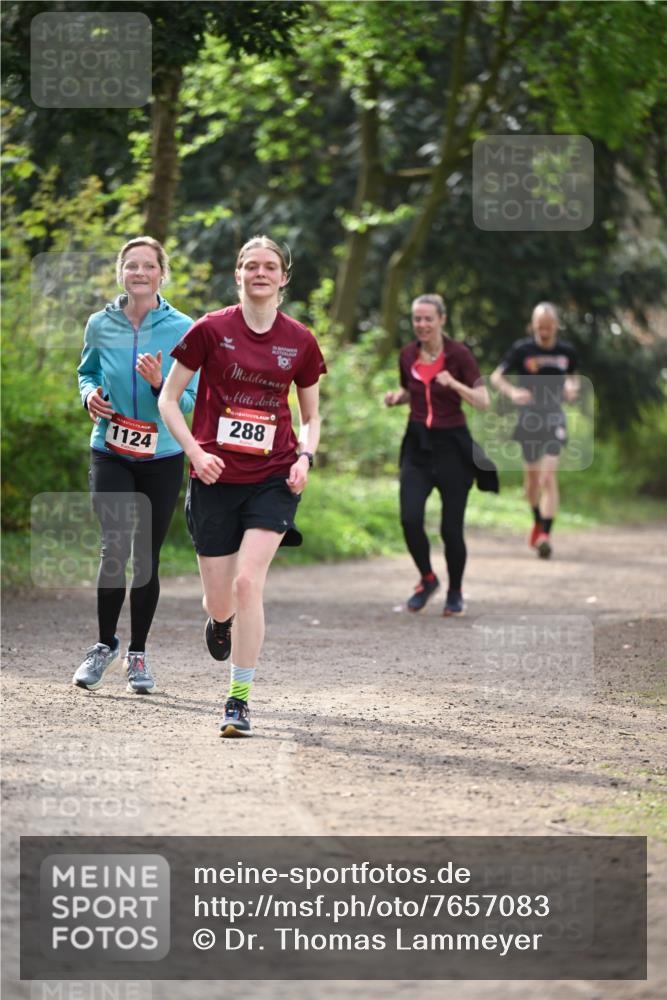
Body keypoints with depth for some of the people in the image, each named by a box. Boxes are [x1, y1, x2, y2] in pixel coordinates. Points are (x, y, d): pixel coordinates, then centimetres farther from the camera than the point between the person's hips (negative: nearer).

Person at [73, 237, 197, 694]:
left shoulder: (182, 329, -5)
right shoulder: (101, 325, 0)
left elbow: (190, 401, -4)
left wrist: (159, 385, -24)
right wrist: (90, 395, -4)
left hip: (162, 457, 0)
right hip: (111, 454, 0)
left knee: (147, 557, 6)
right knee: (115, 548, -16)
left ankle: (138, 654, 22)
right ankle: (105, 645, 3)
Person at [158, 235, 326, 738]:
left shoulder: (300, 342, 3)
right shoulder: (211, 330, -2)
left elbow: (311, 416, 15)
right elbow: (169, 399, 4)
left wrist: (305, 456, -5)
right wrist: (196, 452, -9)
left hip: (273, 478, 0)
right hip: (216, 477, 0)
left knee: (248, 582, -18)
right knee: (220, 601, 4)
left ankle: (239, 700, -8)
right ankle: (220, 621, 45)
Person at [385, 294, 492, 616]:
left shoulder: (458, 354, -9)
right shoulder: (408, 355, 3)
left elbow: (483, 402, -11)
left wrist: (454, 384, -27)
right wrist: (396, 397, -1)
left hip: (452, 445, -3)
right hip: (418, 444, 3)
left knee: (451, 527, -2)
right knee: (410, 518, -13)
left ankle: (455, 592, 21)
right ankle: (427, 579, 12)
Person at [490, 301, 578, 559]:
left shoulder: (566, 351, 2)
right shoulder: (521, 350, -6)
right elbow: (496, 377, 0)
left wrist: (572, 388, -1)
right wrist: (512, 392, -19)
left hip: (554, 419, 0)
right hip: (529, 419, 0)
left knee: (549, 476, -14)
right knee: (532, 476, 12)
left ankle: (545, 535, -18)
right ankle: (538, 521, 40)